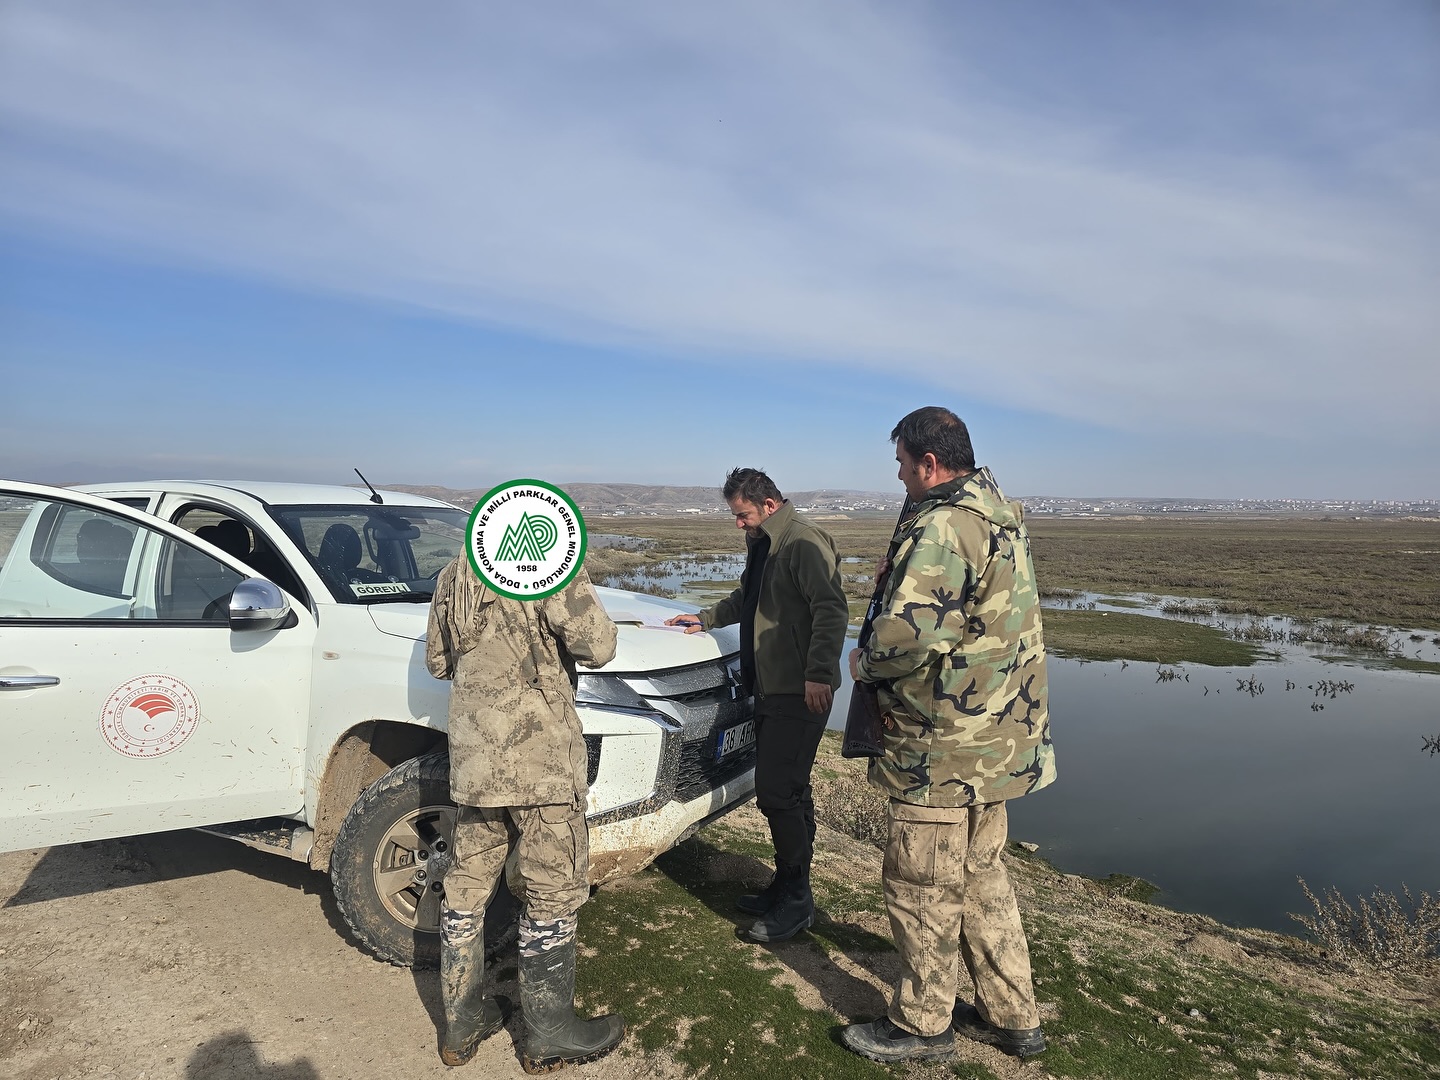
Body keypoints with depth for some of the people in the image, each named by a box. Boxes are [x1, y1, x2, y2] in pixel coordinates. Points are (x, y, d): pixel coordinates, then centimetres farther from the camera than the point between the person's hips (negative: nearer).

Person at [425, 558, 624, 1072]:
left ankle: (462, 1021, 30)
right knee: (553, 894, 6)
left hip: (473, 753, 7)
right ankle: (549, 1035, 18)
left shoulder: (454, 574, 10)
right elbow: (597, 646, -17)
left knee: (468, 887, 16)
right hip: (538, 754, -7)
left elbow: (437, 662, 18)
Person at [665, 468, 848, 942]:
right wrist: (705, 619, 33)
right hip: (771, 688, 10)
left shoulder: (803, 542, -14)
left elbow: (831, 610, -23)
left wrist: (819, 672, -29)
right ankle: (786, 887, 25)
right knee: (788, 792, 15)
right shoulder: (763, 545, 19)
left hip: (800, 693, -10)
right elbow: (744, 599, 36)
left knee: (777, 792, -7)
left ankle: (796, 902, 6)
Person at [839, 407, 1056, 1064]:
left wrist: (863, 662, -8)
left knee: (921, 883, 7)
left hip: (946, 748, -10)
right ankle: (1012, 1016, 35)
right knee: (980, 874, 21)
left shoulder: (943, 527, -21)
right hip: (998, 738, 10)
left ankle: (920, 1026, 25)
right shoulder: (1001, 513, 11)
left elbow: (906, 634, -29)